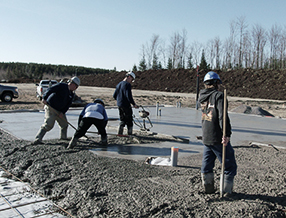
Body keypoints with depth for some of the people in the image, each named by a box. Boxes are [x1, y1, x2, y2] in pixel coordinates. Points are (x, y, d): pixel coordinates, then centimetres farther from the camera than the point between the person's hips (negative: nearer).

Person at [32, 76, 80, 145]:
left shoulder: (71, 94, 11)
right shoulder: (61, 86, -11)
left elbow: (68, 105, 5)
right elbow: (50, 90, -20)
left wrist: (62, 112, -9)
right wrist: (44, 98, -34)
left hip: (60, 111, 8)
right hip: (51, 108, -8)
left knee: (64, 124, 14)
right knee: (48, 125, -16)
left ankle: (63, 137, 37)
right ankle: (37, 139, -14)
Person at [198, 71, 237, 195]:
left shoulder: (202, 97, 9)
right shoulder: (218, 95, -11)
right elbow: (223, 116, -21)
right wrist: (226, 134, -24)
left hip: (206, 138, 7)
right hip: (218, 138, -7)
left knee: (207, 164, 17)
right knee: (230, 165, 7)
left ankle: (208, 188, 25)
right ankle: (226, 190, 10)